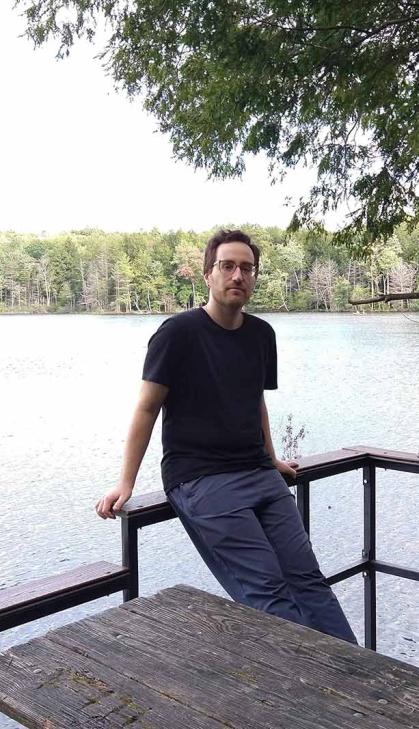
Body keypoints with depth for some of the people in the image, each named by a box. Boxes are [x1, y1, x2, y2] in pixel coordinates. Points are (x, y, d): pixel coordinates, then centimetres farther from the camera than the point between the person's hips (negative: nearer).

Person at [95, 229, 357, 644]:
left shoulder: (261, 334, 13)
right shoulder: (179, 332, -5)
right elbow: (147, 408, -4)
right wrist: (125, 484, -6)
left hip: (258, 474, 6)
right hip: (198, 480, -5)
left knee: (307, 579, -3)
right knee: (266, 591, -15)